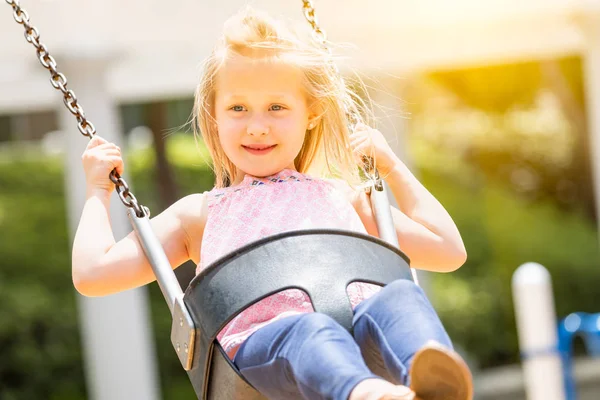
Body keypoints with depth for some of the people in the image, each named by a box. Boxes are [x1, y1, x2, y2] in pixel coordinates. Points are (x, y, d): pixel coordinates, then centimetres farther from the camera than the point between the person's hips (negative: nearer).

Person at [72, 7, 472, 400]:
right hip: (259, 338, -2)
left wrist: (392, 166, 38)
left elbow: (449, 251, 34)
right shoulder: (199, 214, 31)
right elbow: (93, 274, 24)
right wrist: (98, 190, 34)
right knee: (308, 332, -38)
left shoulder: (342, 197, 35)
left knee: (401, 294, -32)